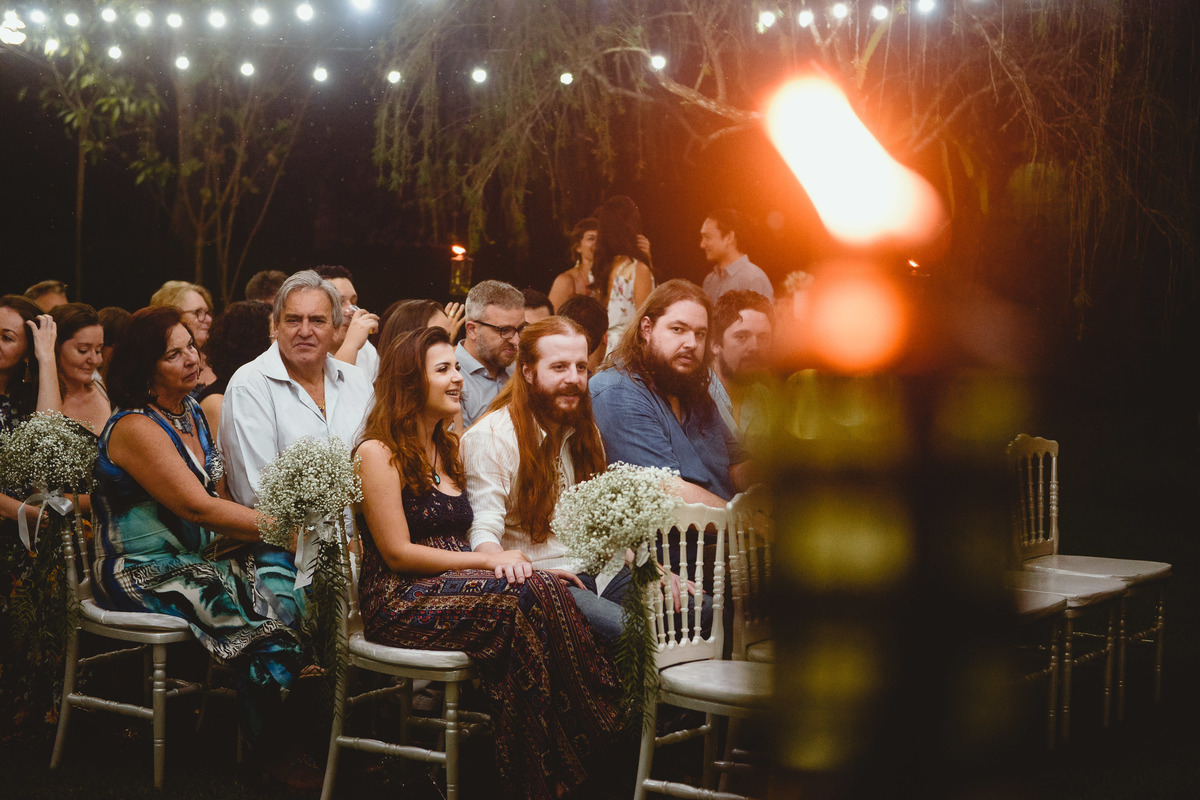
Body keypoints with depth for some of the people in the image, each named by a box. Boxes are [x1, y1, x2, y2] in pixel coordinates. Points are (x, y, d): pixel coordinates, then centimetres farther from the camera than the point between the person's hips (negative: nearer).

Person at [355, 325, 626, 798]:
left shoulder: (449, 448, 21)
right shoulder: (379, 453, -5)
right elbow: (398, 553, -12)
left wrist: (507, 559, -4)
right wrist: (489, 560, -14)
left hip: (457, 587, 7)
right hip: (399, 601, -7)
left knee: (544, 587, -25)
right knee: (529, 595, -31)